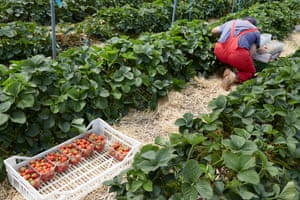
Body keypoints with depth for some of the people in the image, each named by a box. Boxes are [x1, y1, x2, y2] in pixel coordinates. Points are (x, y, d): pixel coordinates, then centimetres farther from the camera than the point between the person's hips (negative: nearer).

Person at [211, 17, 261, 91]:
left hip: (220, 52, 4)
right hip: (238, 54, -3)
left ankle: (230, 69, 9)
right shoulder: (256, 31, 24)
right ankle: (235, 77, -5)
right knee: (251, 72, 22)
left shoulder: (231, 22, 30)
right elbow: (251, 52, 12)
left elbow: (213, 31, 36)